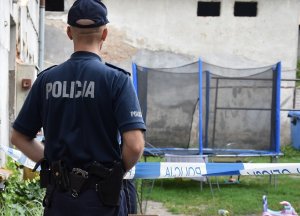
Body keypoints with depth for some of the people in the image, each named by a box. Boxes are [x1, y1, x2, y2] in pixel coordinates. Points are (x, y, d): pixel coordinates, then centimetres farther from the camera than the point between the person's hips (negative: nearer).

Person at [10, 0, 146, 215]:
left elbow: (19, 137, 8)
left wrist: (51, 162, 10)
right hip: (102, 197, -3)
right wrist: (118, 171, 1)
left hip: (58, 196, 3)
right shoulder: (117, 79, -9)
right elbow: (135, 145, -17)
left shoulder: (46, 79, 2)